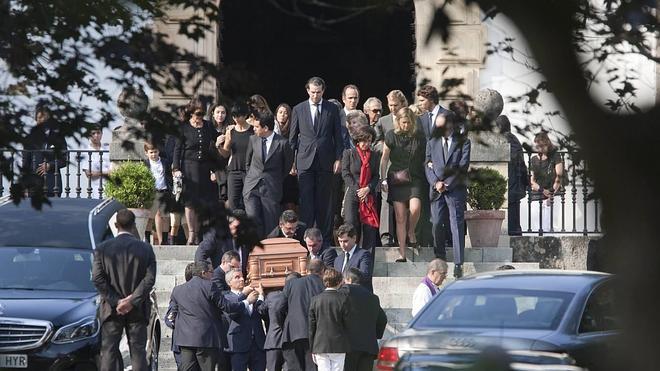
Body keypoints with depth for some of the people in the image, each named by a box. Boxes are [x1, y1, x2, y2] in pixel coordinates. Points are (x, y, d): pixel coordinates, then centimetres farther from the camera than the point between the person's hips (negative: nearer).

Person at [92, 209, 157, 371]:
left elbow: (97, 278, -7)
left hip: (111, 309, -1)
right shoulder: (145, 248, -1)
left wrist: (116, 301, -7)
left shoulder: (102, 248, -2)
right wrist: (132, 301, -9)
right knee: (138, 351, 3)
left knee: (109, 351, 2)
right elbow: (150, 278, -7)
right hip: (137, 310, 1)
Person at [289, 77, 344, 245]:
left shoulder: (332, 109, 6)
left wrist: (338, 159, 1)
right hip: (305, 161, 0)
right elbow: (293, 137, 10)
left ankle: (325, 236, 8)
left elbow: (337, 135, 8)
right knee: (306, 200, -6)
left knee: (324, 201, 3)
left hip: (325, 161, 0)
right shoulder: (299, 109, 7)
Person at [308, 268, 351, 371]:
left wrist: (312, 349, 12)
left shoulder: (315, 300, 2)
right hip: (339, 347, -2)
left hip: (320, 346, 2)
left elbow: (312, 326, 5)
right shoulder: (343, 300, -6)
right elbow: (347, 324, -4)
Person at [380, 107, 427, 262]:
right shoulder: (391, 136, 0)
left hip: (415, 178, 0)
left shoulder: (419, 137, 3)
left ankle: (411, 233, 5)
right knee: (400, 217, -3)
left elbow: (425, 158, 15)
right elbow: (384, 159, 5)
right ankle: (402, 254, 3)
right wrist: (382, 179, 0)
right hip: (396, 179, 0)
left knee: (415, 208, -26)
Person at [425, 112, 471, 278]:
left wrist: (447, 184, -9)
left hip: (455, 189, -3)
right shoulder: (432, 143, 14)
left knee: (457, 226, -7)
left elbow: (463, 166, -4)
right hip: (437, 190, 3)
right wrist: (436, 183, -9)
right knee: (437, 225, -1)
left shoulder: (463, 142, 4)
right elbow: (427, 166, 9)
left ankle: (458, 264, -8)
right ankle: (440, 260, 11)